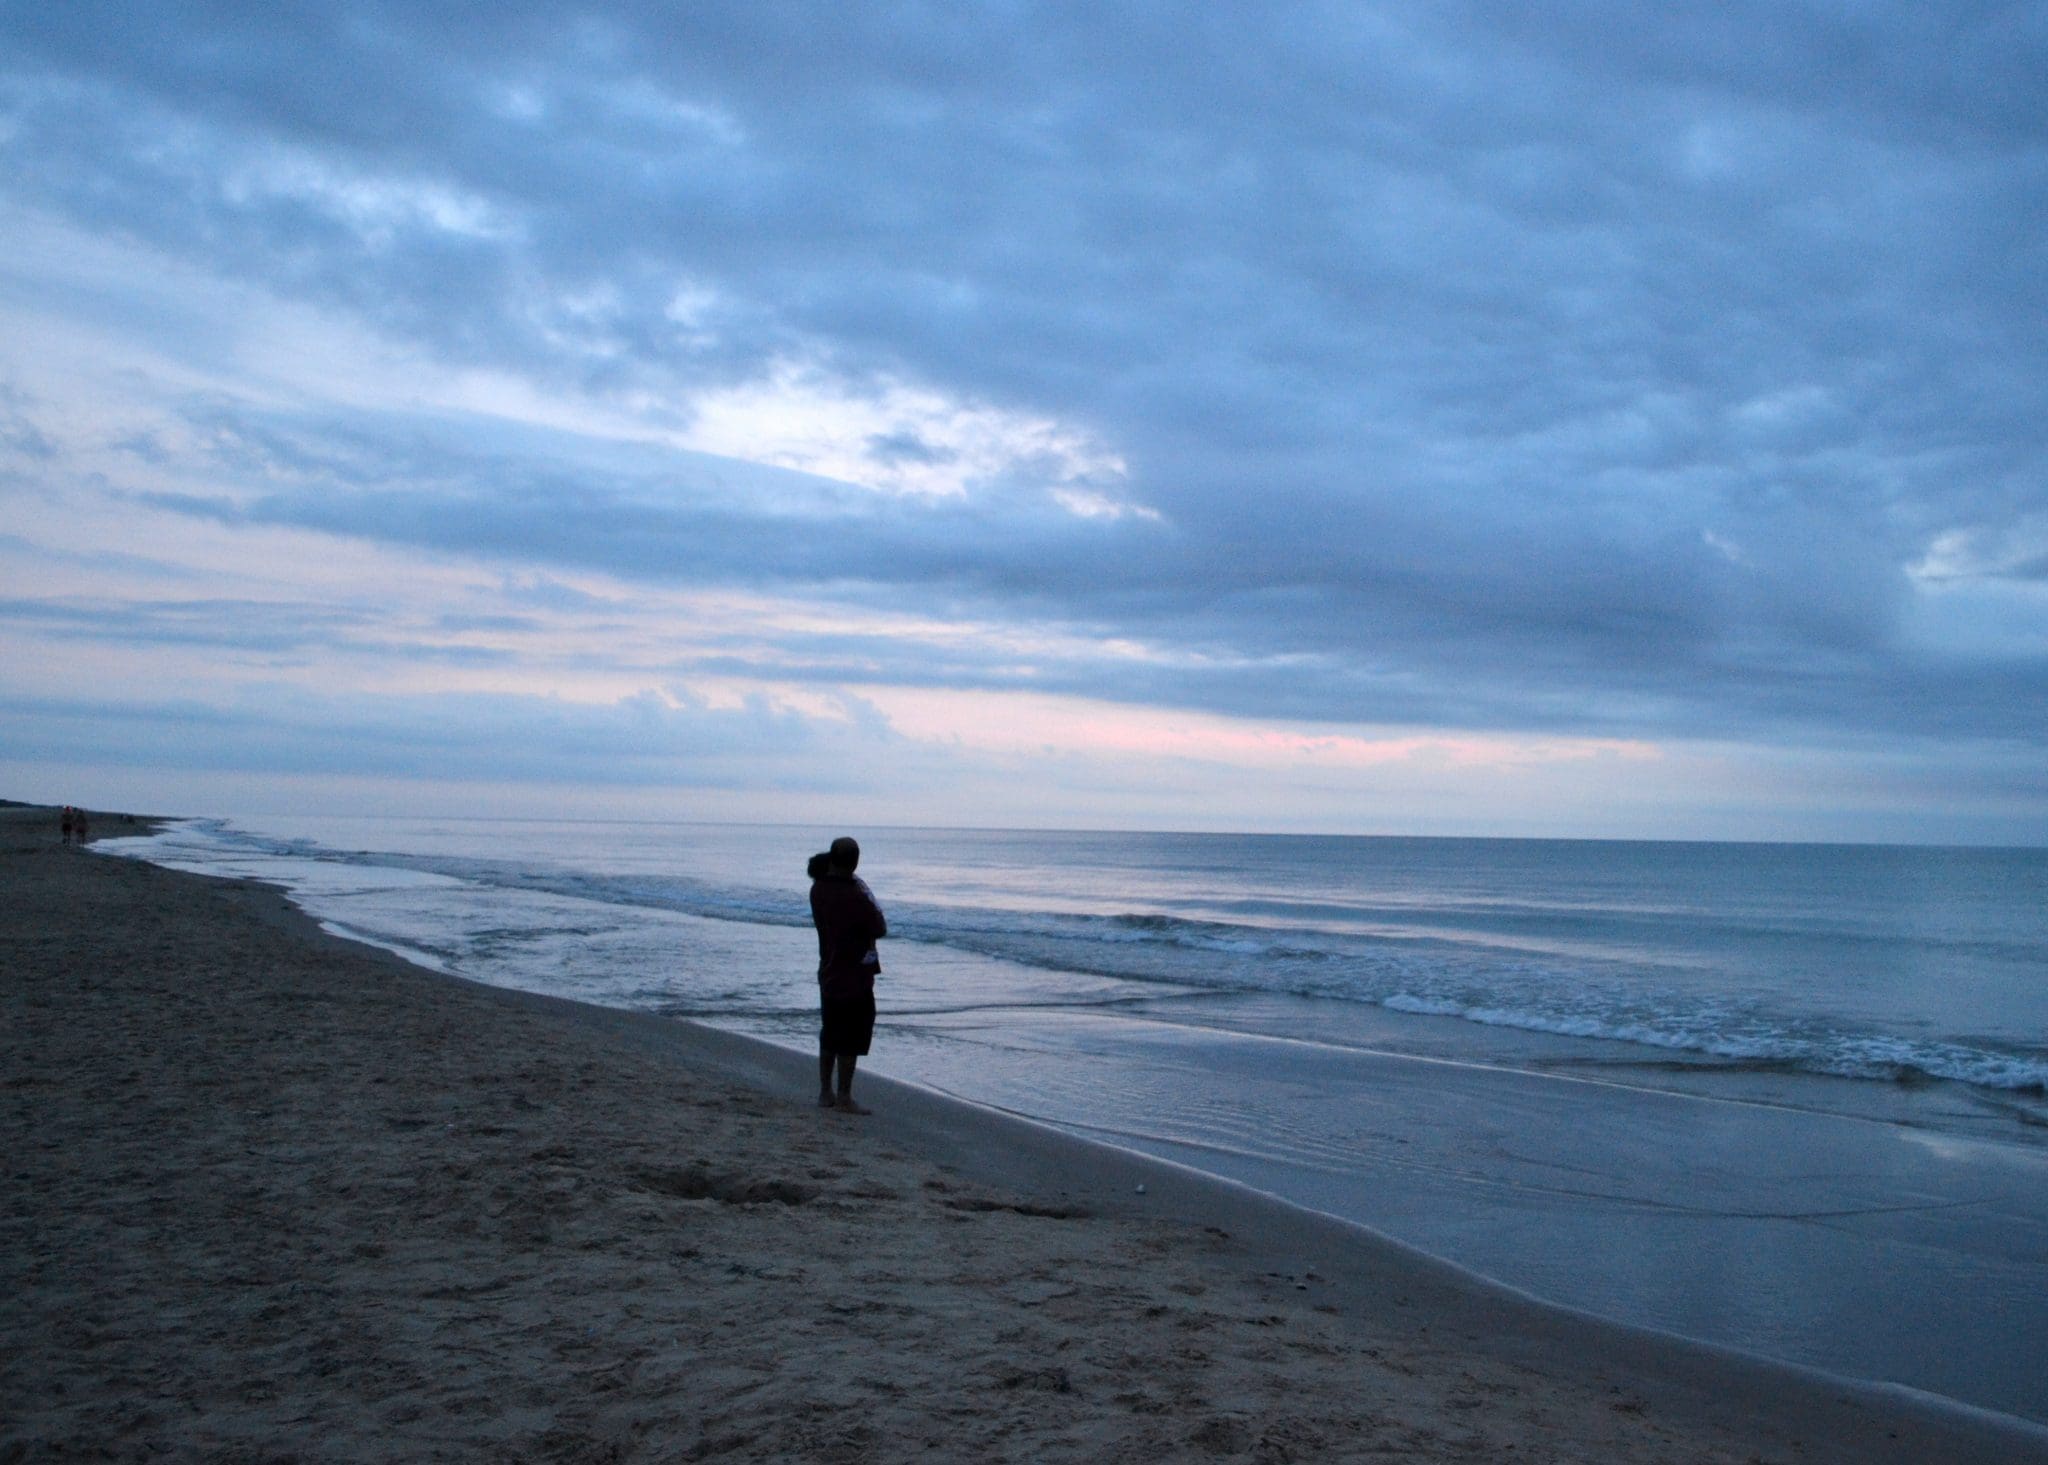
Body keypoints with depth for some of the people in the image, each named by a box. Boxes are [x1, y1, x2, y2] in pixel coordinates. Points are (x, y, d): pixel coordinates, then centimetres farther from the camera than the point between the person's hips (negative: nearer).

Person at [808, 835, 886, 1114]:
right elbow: (880, 930, -12)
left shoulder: (818, 890, -3)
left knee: (829, 1036, 17)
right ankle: (843, 1096, 6)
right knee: (851, 1039, 1)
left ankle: (825, 1092, 25)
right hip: (855, 978, -7)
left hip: (829, 974, 7)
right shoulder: (856, 896, -22)